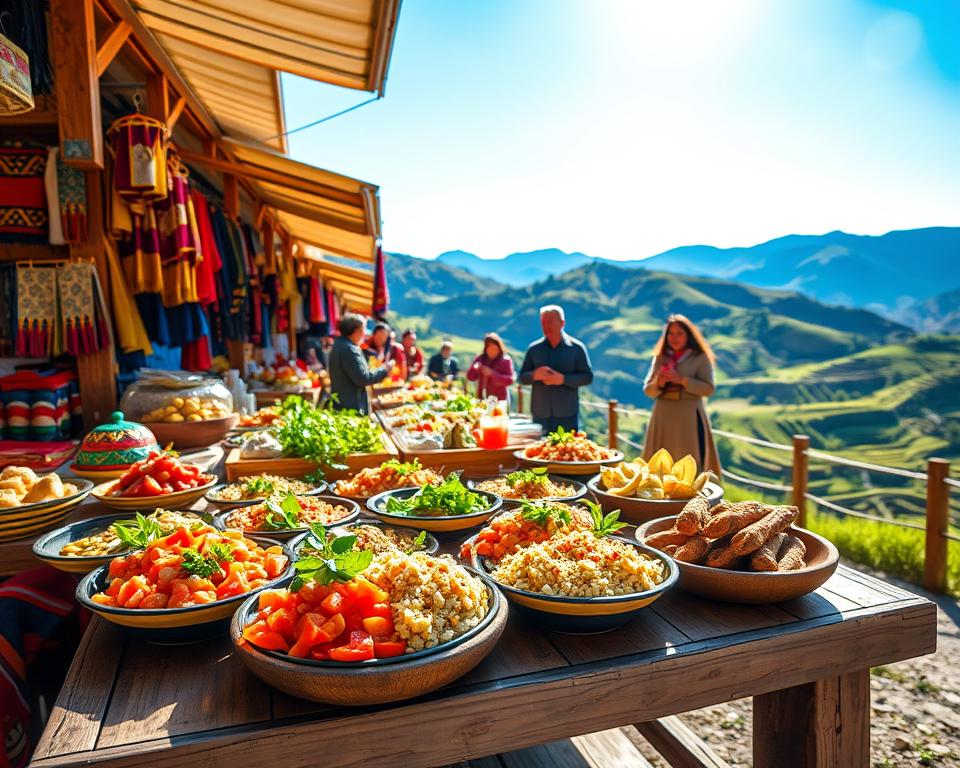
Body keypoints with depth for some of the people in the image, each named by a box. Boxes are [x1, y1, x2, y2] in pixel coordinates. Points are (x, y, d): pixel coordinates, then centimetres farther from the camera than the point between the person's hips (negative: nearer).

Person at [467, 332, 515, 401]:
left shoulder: (506, 360, -1)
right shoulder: (480, 359, 10)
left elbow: (510, 380, -10)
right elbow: (470, 377, 9)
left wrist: (492, 374, -18)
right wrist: (474, 369, -13)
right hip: (482, 399, 3)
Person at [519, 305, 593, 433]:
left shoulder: (576, 348, 1)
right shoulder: (534, 349, 8)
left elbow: (587, 376, -2)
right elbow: (522, 376, 9)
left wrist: (563, 379, -17)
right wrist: (534, 375, -14)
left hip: (567, 414, -2)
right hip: (540, 414, 2)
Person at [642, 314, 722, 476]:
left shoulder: (700, 358, 2)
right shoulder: (660, 359, 12)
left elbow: (708, 389, -6)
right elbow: (648, 390, 9)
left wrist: (681, 380, -16)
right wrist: (659, 383, -12)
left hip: (689, 418, -3)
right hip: (663, 418, 4)